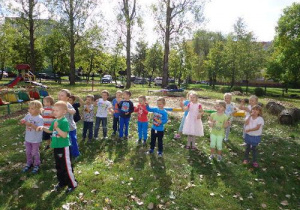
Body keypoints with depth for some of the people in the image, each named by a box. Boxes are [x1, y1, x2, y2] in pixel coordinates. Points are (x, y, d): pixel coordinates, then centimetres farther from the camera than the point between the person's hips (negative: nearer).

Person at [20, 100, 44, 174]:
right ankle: (29, 164, 40)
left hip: (36, 140, -6)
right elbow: (23, 121, 4)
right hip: (27, 138, 6)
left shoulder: (40, 118, -21)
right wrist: (22, 121, -18)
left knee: (35, 153, 10)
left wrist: (31, 124, -37)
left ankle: (36, 165, 29)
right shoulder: (28, 115, -4)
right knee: (28, 152, 20)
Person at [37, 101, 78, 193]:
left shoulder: (65, 121, -18)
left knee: (66, 167, 1)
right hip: (56, 147, 9)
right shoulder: (55, 121, 8)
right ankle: (62, 182, 37)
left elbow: (65, 135, -25)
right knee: (58, 166, 20)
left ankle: (72, 184, 16)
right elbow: (50, 131, 23)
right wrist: (42, 127, 7)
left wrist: (57, 128, -30)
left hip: (63, 147, -9)